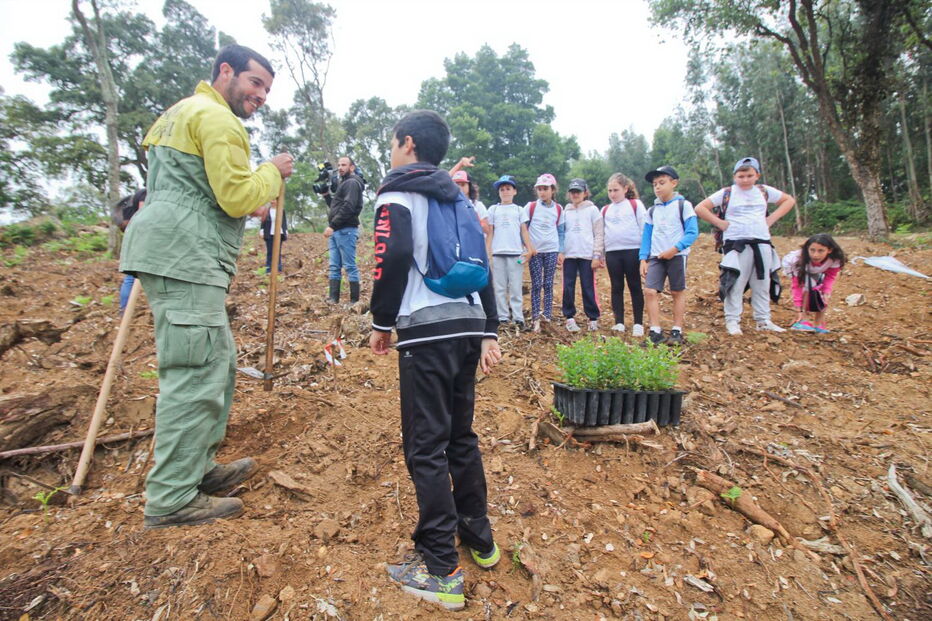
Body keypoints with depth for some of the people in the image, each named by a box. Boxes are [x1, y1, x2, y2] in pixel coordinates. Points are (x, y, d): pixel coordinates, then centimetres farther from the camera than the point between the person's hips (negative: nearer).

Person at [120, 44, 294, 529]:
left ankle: (199, 468, 25)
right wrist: (272, 171, 1)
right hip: (186, 258, -11)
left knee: (218, 360, 14)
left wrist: (250, 205, 22)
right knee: (195, 374, -9)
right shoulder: (216, 118, -6)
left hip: (171, 254, 11)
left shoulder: (182, 113, 28)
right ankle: (172, 500, 1)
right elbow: (238, 195, -16)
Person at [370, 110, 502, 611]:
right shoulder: (456, 198, 21)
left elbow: (394, 255, -17)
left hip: (426, 331, -7)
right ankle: (479, 539, 31)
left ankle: (440, 571, 9)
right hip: (468, 326, 7)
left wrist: (382, 322, -5)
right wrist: (488, 331, 16)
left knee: (425, 447, 0)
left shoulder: (397, 193, 1)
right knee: (460, 435, 18)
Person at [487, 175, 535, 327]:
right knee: (500, 287, 2)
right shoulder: (493, 209, 12)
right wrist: (488, 252, 3)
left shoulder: (519, 210, 12)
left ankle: (518, 317, 0)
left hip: (516, 253, -1)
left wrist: (529, 249, -2)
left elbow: (524, 231, 9)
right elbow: (490, 232, 11)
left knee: (516, 287, -1)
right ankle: (503, 317, 7)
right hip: (498, 253, 1)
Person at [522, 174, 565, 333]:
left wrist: (561, 251, 4)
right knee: (536, 284, 0)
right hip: (534, 251, -1)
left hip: (552, 251, 1)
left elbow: (561, 231, 10)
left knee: (548, 284, 3)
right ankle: (535, 318, 2)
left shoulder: (558, 209, 6)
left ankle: (547, 314, 8)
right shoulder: (530, 207, 0)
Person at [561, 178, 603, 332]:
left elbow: (599, 234, 1)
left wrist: (597, 256, -7)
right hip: (569, 255, 3)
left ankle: (593, 318, 10)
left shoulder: (592, 210, 5)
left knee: (588, 288, -1)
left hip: (587, 255, -3)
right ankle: (570, 317, 11)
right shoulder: (565, 211, 14)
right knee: (568, 288, 2)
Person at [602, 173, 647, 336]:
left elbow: (645, 227, 1)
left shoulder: (636, 204, 4)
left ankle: (638, 324, 6)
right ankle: (619, 322, 11)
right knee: (616, 287, 5)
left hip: (632, 250, -3)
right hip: (612, 252, 4)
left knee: (635, 287, 1)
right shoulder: (605, 210, 14)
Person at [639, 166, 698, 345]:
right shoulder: (652, 210, 13)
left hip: (677, 255, -3)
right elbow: (646, 236, 13)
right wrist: (643, 259, 2)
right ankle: (655, 332, -7)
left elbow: (692, 232, -8)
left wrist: (674, 249, -20)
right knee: (650, 291, -10)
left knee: (678, 292, 4)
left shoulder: (683, 205, 0)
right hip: (655, 257, 4)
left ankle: (677, 331, 12)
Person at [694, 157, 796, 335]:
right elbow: (700, 208, -4)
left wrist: (772, 219, 9)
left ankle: (763, 321, 18)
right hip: (737, 244, -4)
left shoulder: (764, 191, 11)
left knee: (762, 284, 8)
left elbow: (789, 200, 23)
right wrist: (720, 223, -8)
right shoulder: (726, 193, 0)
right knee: (736, 284, -6)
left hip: (762, 243, 4)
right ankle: (732, 321, 2)